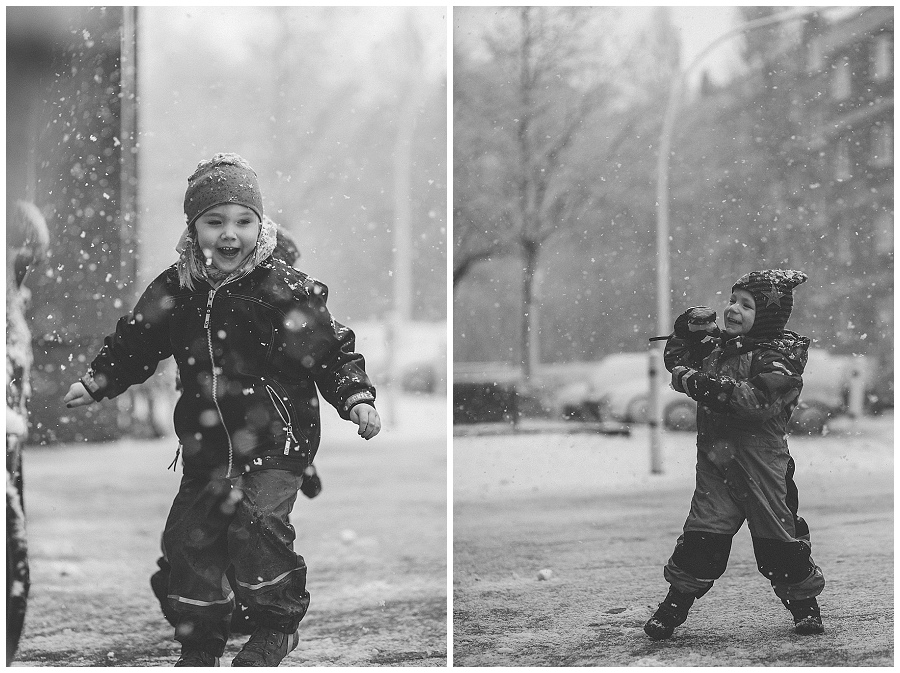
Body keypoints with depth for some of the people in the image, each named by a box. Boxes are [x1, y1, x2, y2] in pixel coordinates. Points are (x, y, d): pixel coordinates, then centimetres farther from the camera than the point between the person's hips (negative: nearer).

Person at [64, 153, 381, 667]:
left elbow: (334, 351, -6)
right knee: (189, 537, 8)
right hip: (206, 448, 5)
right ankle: (201, 642, 27)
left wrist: (357, 399, -18)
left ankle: (280, 623, 3)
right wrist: (96, 382, 6)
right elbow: (135, 343, 14)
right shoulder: (174, 290, 1)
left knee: (256, 524, -21)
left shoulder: (288, 290, -11)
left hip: (275, 442, -5)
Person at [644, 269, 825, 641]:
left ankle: (805, 604, 21)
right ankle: (674, 605, 8)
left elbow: (756, 401, -27)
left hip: (761, 461, -5)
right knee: (702, 538, 1)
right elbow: (676, 361, 23)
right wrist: (688, 331, 3)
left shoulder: (780, 355, -12)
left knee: (779, 538, 4)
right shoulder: (719, 343, 11)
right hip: (715, 459, 5)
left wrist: (698, 383, -26)